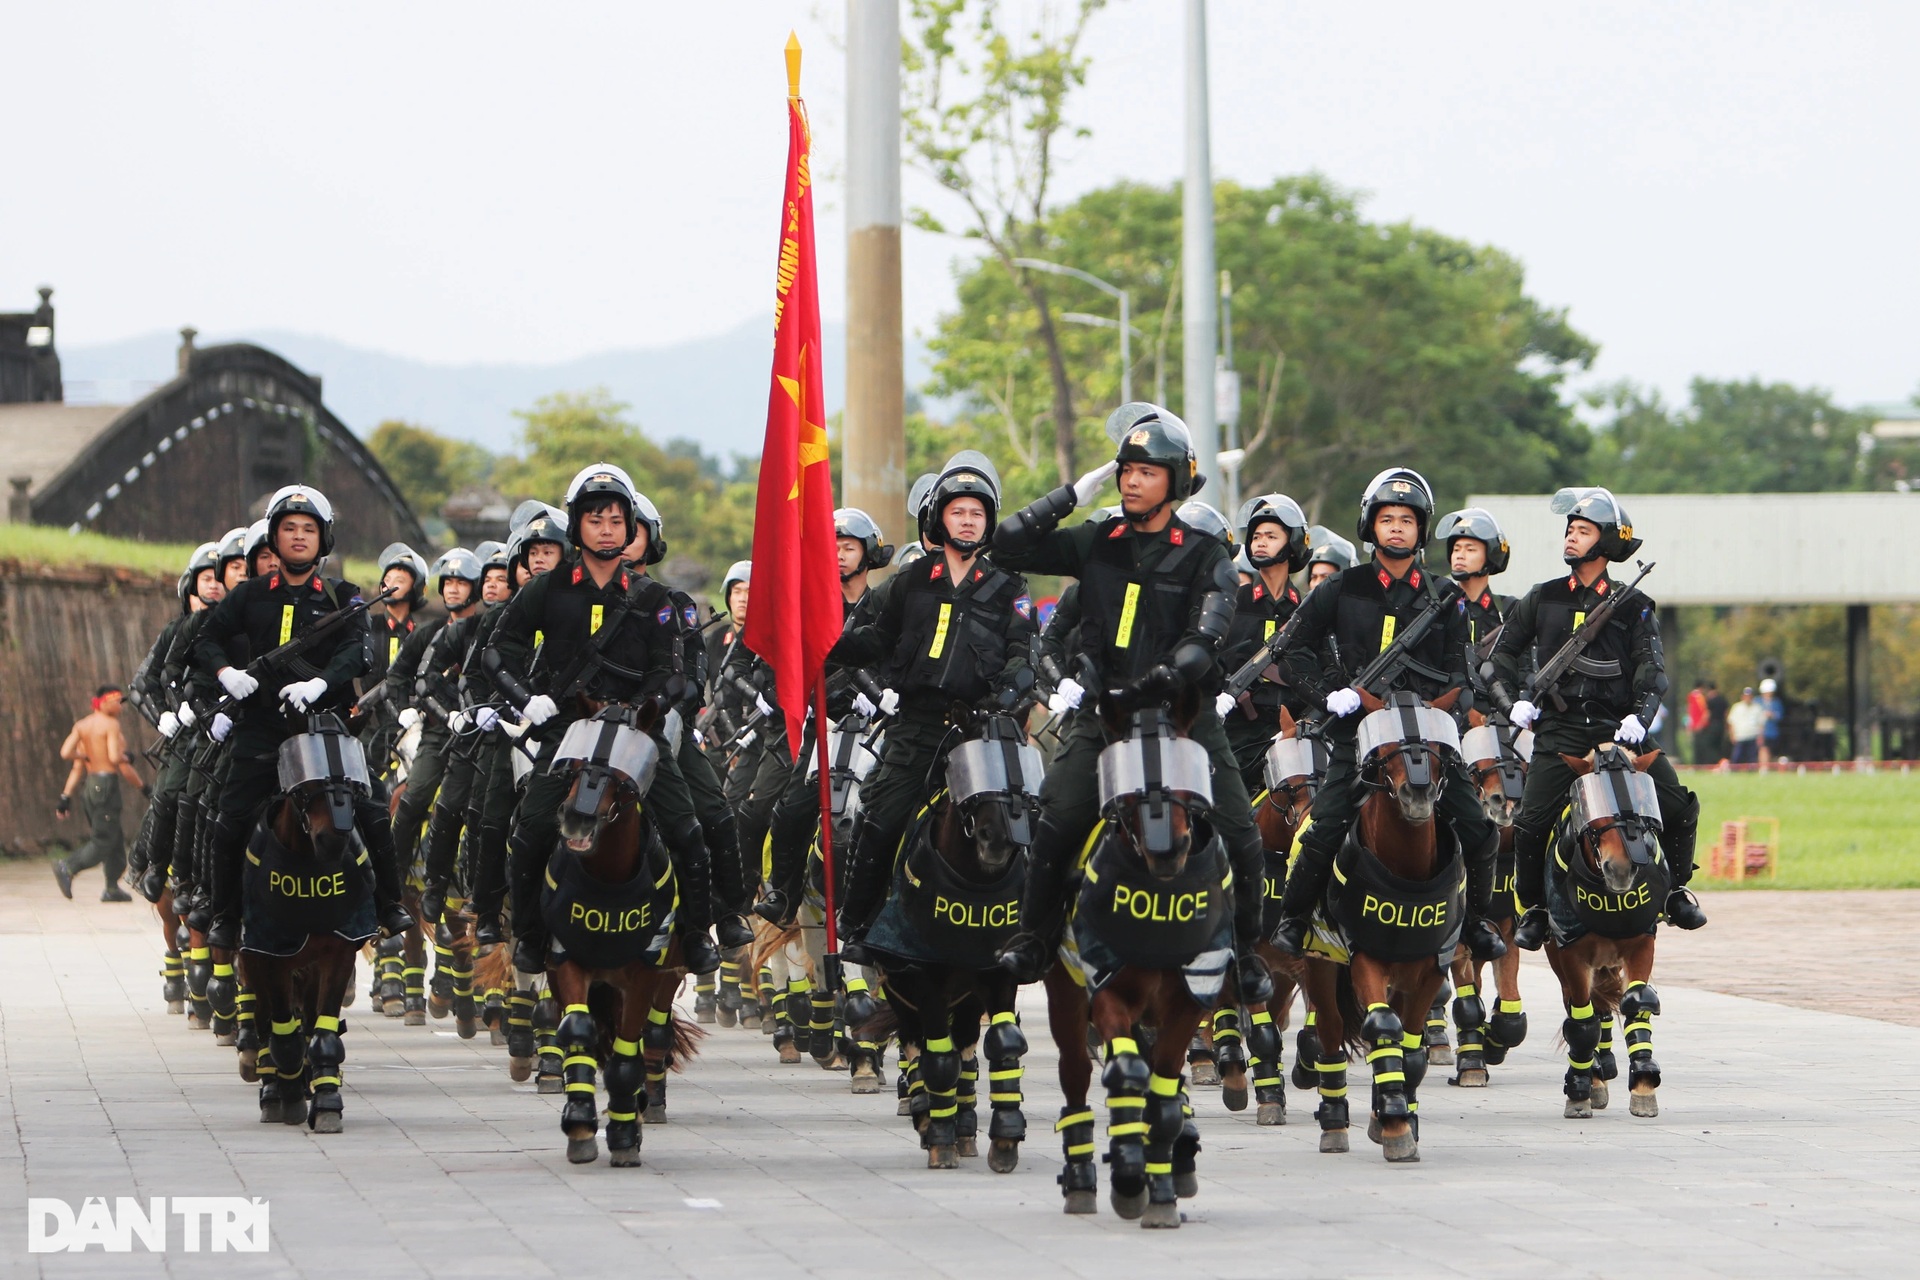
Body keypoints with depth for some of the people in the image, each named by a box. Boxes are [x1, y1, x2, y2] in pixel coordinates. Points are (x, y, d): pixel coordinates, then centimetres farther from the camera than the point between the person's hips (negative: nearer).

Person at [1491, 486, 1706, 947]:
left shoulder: (1633, 606, 7)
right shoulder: (1544, 599, 12)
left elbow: (1652, 666, -2)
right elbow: (1503, 651, 19)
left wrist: (1640, 715, -19)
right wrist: (1513, 700, 3)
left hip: (1619, 727, 0)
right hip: (1559, 729, 0)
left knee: (1679, 807, -13)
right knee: (1532, 822, -14)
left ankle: (1676, 891, 8)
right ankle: (1533, 908, 6)